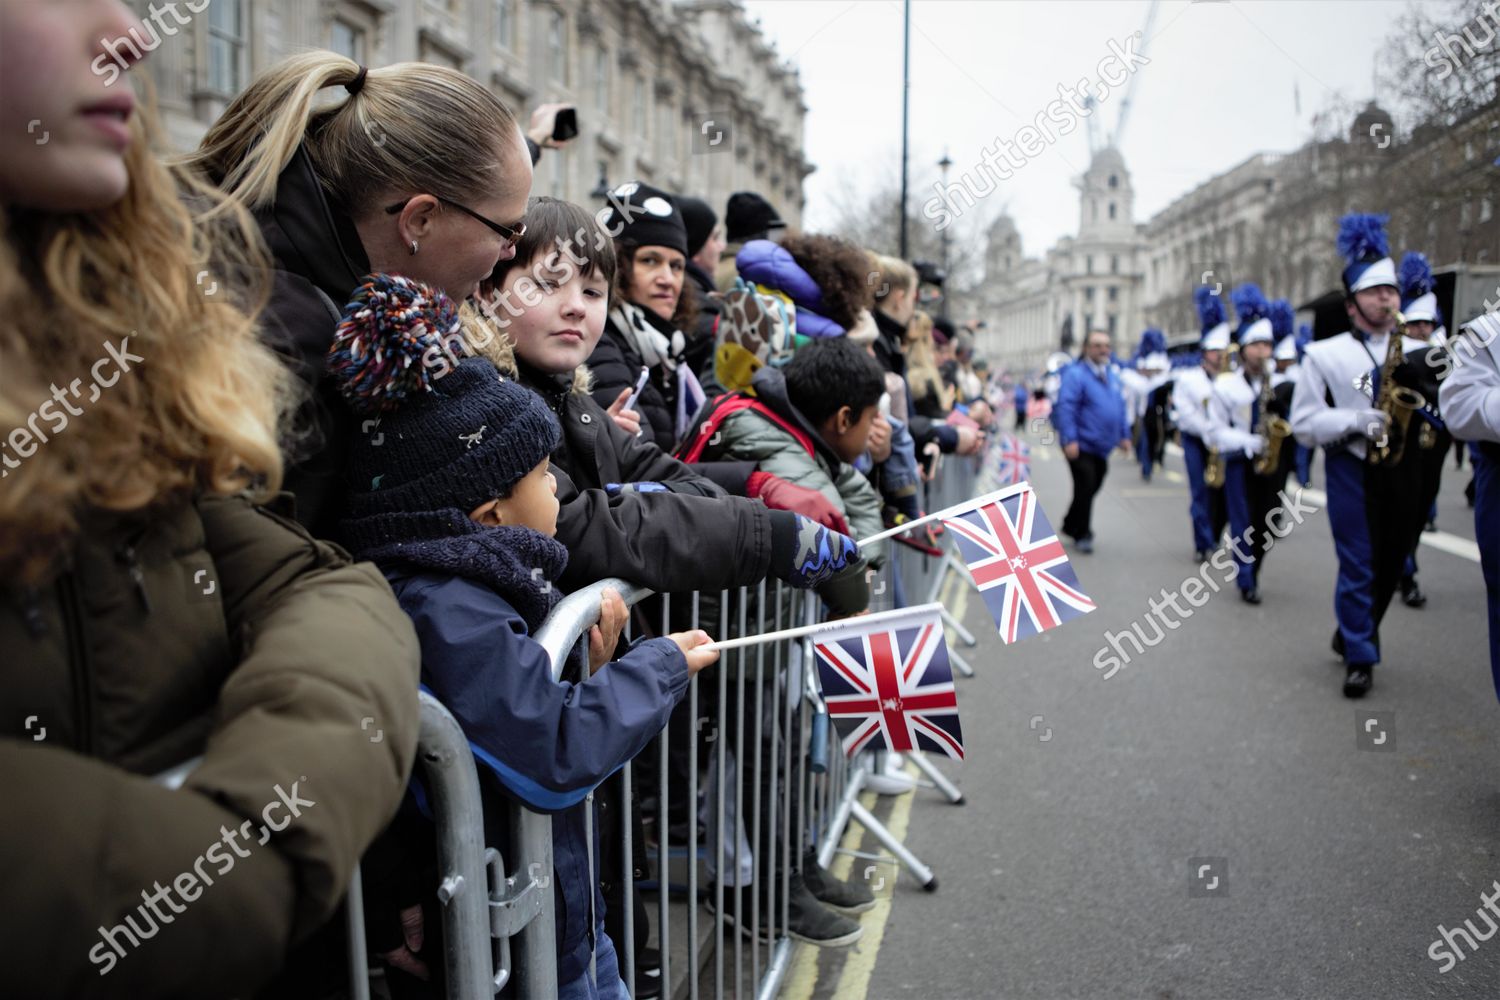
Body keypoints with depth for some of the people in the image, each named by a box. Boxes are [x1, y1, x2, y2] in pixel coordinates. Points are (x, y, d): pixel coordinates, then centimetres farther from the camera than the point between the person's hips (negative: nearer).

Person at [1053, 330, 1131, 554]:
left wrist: (1124, 435, 14)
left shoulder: (1113, 375, 12)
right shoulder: (1076, 374, -13)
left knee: (1092, 488, 15)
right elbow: (1065, 408, -19)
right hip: (1081, 446, -7)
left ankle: (1071, 526, 31)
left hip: (1102, 447, 8)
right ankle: (1082, 535, 10)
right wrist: (1070, 440, -24)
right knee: (1085, 489, -4)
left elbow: (1120, 407, 18)